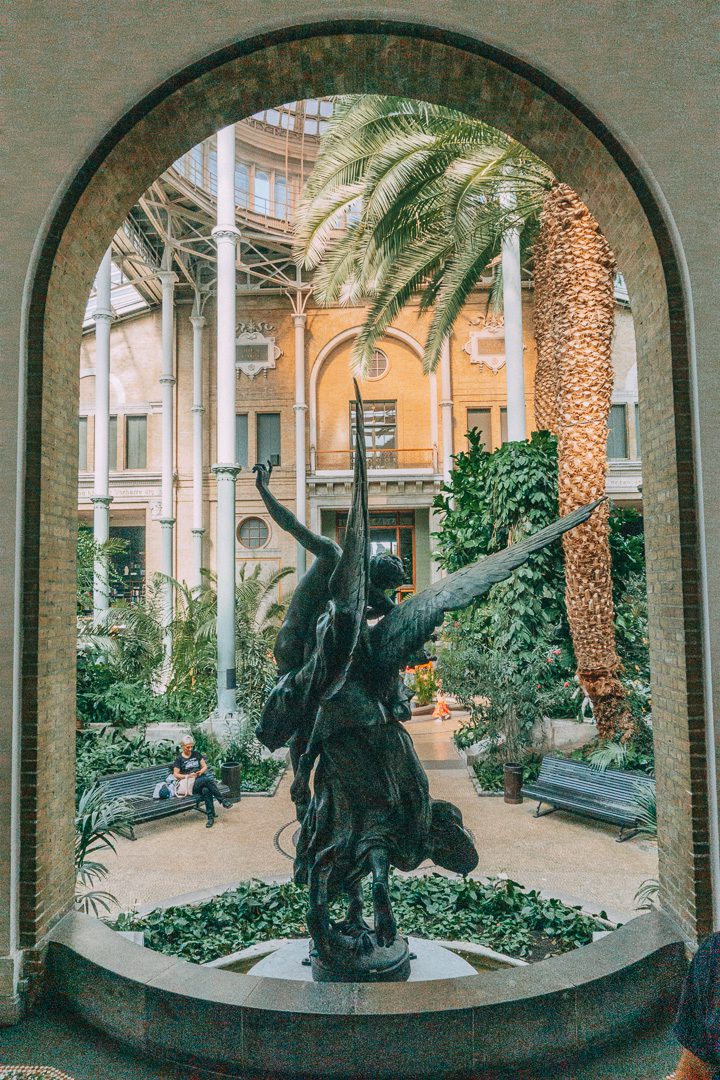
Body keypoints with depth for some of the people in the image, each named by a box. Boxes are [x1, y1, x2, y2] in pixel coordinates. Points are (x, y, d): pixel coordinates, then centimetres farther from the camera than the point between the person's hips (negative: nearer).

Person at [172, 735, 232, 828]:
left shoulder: (196, 754, 17)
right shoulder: (179, 759, 8)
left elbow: (205, 766, 17)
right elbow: (176, 775, 4)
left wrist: (201, 771, -6)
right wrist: (188, 776, -11)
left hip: (202, 777, 3)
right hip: (190, 784, -3)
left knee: (206, 790, -35)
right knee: (207, 780, -36)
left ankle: (211, 816, -37)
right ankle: (223, 801, -34)